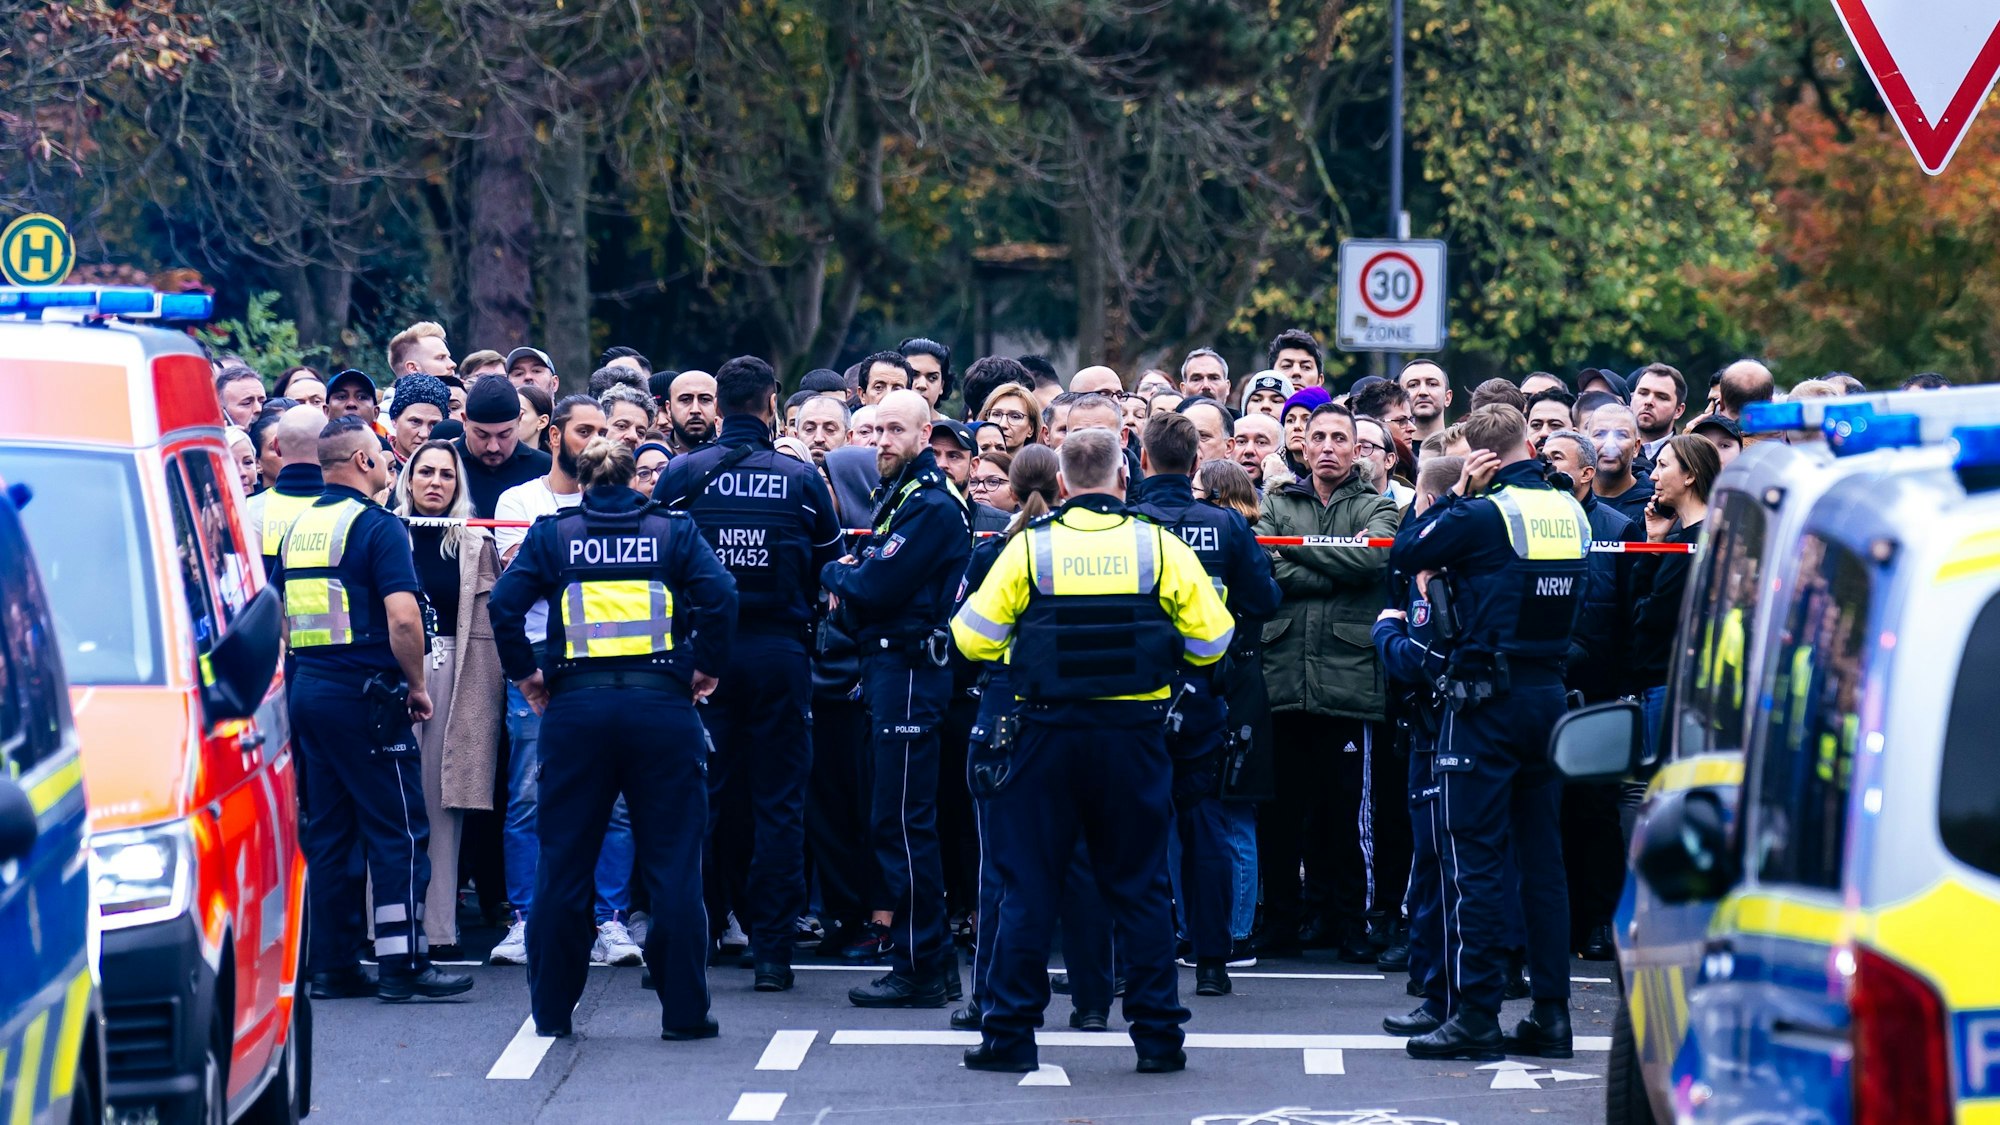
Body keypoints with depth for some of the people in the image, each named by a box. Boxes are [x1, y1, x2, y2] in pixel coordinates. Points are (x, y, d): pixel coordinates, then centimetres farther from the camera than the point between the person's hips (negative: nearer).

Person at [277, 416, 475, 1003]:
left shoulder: (300, 527, 11)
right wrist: (417, 685, -7)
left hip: (307, 689, 7)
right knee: (397, 829, -3)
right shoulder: (377, 526, -11)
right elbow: (402, 618, -20)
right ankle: (402, 962, -5)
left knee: (326, 829, 10)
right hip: (364, 692, -7)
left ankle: (332, 965, 10)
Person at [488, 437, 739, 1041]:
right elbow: (720, 595, -8)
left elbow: (505, 602, -5)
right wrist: (707, 668, 2)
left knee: (563, 861, 8)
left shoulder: (553, 534, 7)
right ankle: (684, 1009, 2)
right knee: (673, 861, 3)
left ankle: (552, 1009, 11)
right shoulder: (674, 531, 7)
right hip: (662, 703, -1)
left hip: (576, 706, 1)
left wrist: (524, 673, 6)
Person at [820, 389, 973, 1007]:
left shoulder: (932, 505, -14)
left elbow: (877, 588, -19)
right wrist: (851, 576, -2)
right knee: (902, 821, 12)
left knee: (903, 822, -9)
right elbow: (872, 579, 19)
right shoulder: (901, 497, 19)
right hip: (890, 668, 11)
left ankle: (919, 969, -7)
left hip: (908, 670, -11)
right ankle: (929, 959, 17)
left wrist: (835, 574, 0)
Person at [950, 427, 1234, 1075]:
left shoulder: (1029, 549, -4)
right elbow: (1211, 640, 3)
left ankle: (1010, 1034, 6)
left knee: (1028, 884, 6)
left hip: (1047, 731, -1)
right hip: (1133, 735, 1)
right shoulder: (1160, 547, -2)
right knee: (1139, 885, 9)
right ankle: (1158, 1036, 9)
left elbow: (973, 638, 1)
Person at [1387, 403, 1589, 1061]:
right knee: (1543, 855, 9)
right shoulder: (1570, 512, 6)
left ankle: (1474, 1013, -6)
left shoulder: (1482, 514, -13)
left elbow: (1404, 554, -4)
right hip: (1551, 693, 6)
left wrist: (1458, 491, 2)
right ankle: (1552, 1012, 10)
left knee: (1474, 857, -3)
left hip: (1488, 695, -6)